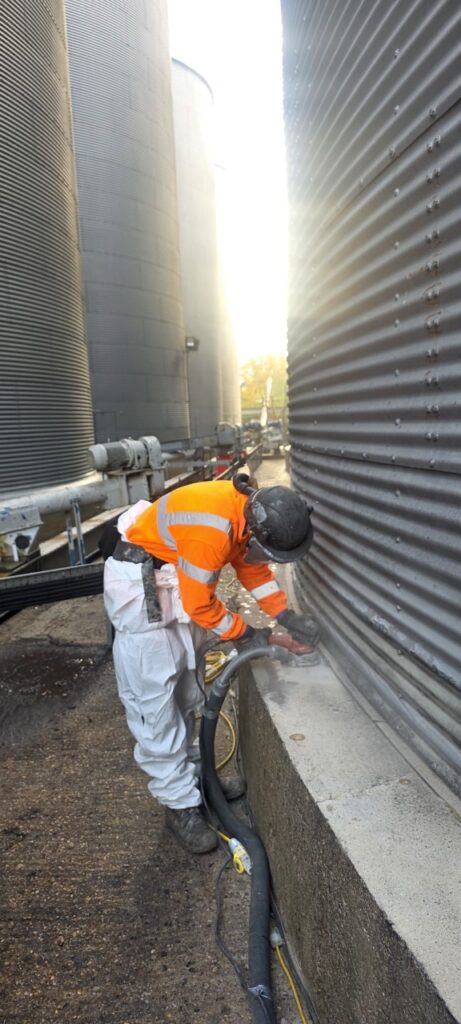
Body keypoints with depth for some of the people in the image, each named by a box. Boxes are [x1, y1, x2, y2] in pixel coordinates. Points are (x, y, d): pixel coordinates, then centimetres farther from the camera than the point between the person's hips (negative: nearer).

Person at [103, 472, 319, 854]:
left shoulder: (251, 511, -8)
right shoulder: (212, 530, -34)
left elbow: (253, 566, 8)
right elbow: (200, 604, -24)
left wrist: (287, 616, 1)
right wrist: (245, 634, -8)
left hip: (176, 582, 9)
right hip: (139, 586, -9)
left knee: (186, 688, 16)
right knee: (154, 697, -4)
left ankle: (192, 772, 31)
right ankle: (181, 804, 8)